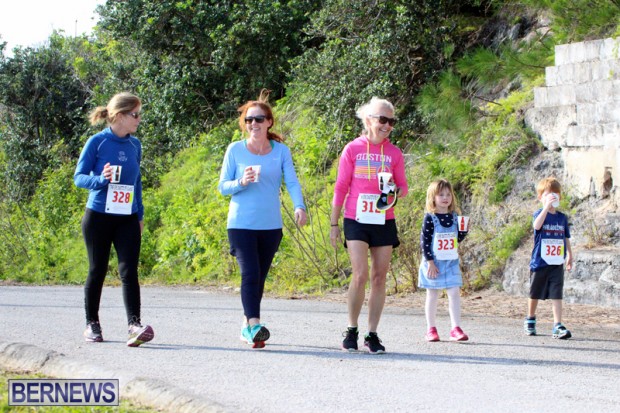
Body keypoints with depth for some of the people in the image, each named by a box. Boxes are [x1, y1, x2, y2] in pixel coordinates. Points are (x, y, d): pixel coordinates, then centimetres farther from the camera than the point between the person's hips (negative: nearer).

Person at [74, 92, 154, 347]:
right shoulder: (97, 142, -6)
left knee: (129, 271, -10)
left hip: (127, 219, 3)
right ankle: (92, 324, 20)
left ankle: (134, 326, -19)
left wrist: (140, 215, 16)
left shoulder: (134, 145, 8)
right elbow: (79, 177, -5)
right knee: (97, 271, 7)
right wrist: (101, 179, -25)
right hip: (98, 216, -3)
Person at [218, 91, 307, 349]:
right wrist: (241, 182, -16)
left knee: (259, 277, 9)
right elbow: (222, 186, 4)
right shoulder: (235, 150, 2)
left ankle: (247, 326, 23)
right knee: (250, 274, -16)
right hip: (241, 224, -2)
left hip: (271, 226, 2)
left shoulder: (281, 151, 5)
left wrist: (299, 206, -24)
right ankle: (254, 325, -21)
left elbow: (292, 182, -6)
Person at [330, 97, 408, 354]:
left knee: (379, 277, 2)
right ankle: (351, 330, 2)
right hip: (356, 220, -3)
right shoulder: (352, 149, 1)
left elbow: (402, 186, 12)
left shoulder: (394, 153, 7)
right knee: (360, 274, -13)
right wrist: (334, 223, 3)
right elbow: (341, 187, 4)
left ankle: (372, 335, 9)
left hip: (383, 222, 3)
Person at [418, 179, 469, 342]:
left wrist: (464, 230, -7)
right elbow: (424, 241, -12)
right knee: (432, 295, 6)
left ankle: (456, 329, -3)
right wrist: (430, 262, -16)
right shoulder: (430, 218, -10)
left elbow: (458, 239, 13)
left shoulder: (454, 217, 5)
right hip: (433, 263, -4)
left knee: (454, 293, -4)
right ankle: (431, 329, 14)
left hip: (451, 262, 4)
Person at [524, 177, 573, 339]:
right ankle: (530, 320, 32)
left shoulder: (562, 218, 8)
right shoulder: (539, 214, -6)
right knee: (535, 294, 12)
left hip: (557, 264, 2)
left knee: (556, 295, -6)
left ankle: (558, 326, -10)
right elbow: (537, 225, -29)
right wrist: (547, 207, -36)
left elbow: (566, 238, 16)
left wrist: (570, 255, 12)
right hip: (539, 263, -2)